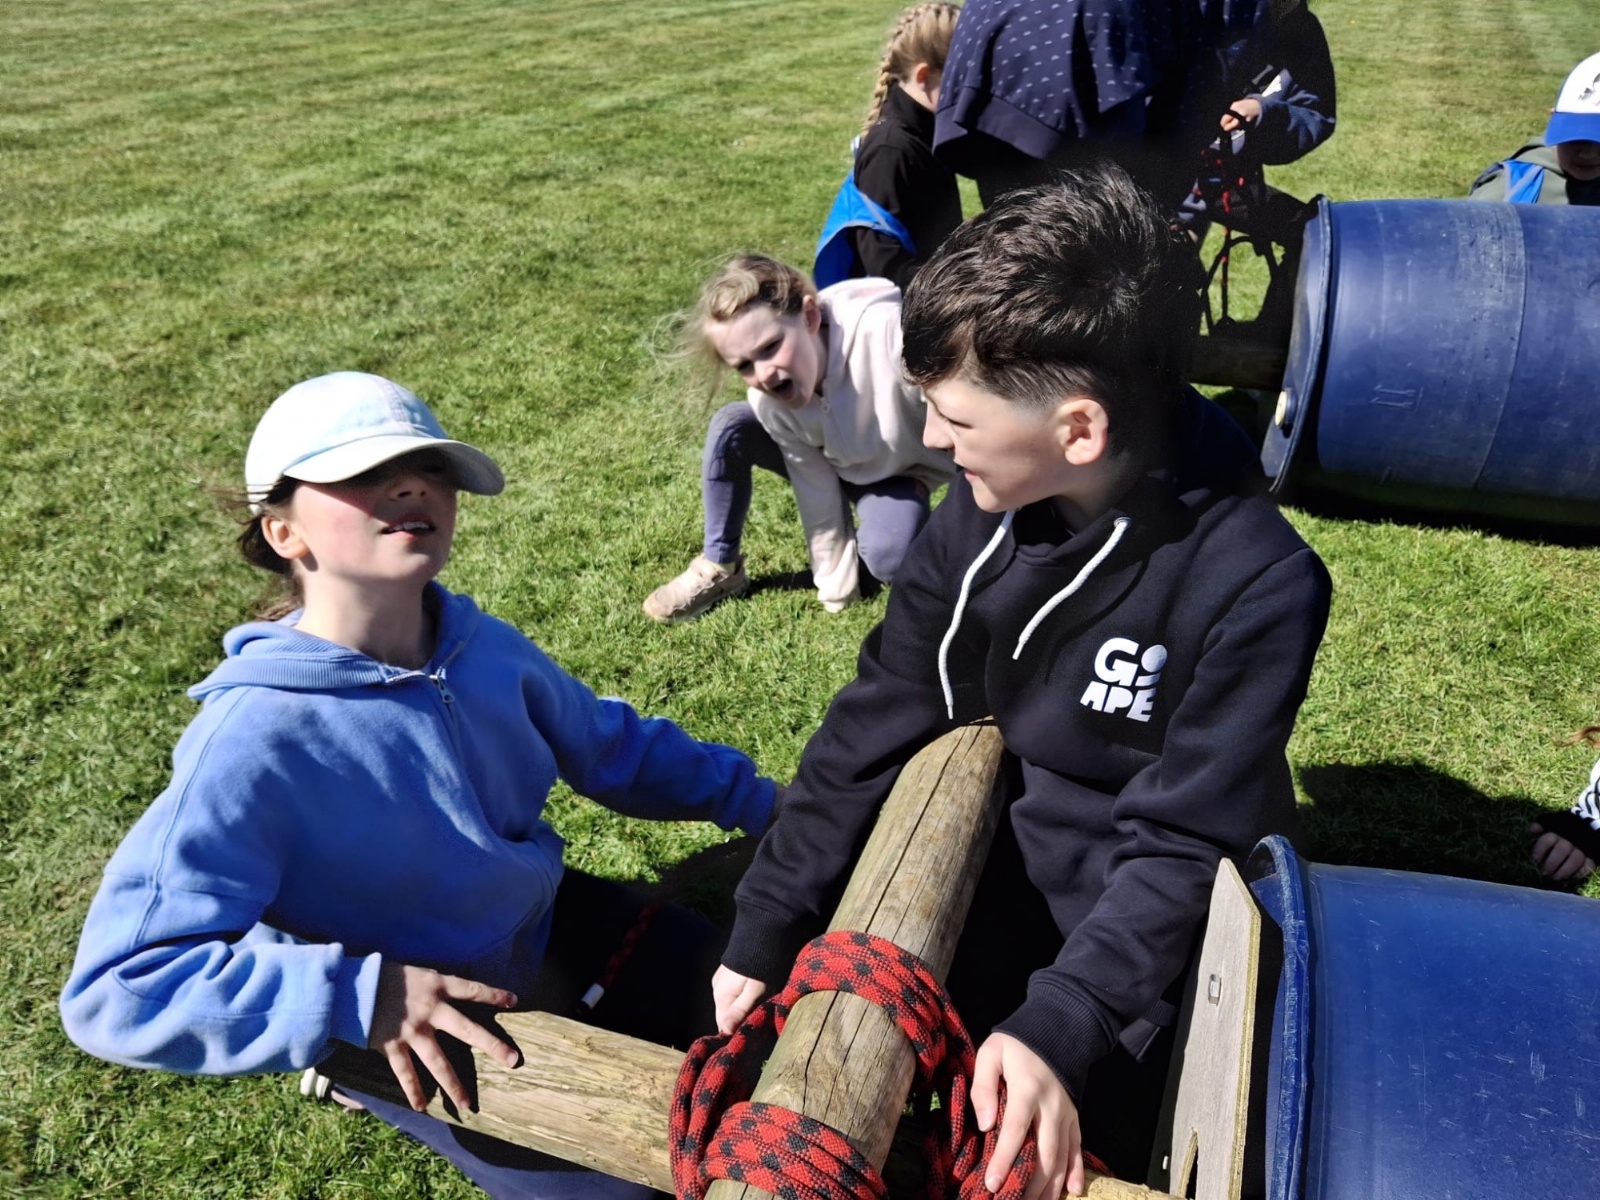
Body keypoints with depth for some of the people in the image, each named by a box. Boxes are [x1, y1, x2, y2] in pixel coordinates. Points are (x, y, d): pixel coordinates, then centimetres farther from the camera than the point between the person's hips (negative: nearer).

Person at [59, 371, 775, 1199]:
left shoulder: (483, 647, -12)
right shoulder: (256, 741, -32)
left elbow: (614, 746, 5)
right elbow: (117, 987, -33)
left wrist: (761, 803, 2)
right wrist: (357, 997, -40)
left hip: (552, 928, 6)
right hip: (429, 1040, -6)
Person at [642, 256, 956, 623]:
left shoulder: (886, 336, -41)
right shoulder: (770, 404, -24)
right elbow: (816, 494, -15)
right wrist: (836, 587, -10)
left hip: (901, 472, -3)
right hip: (832, 463, 3)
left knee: (888, 558, -32)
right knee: (730, 428, -20)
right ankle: (719, 568, -4)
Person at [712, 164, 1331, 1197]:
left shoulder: (1256, 587, -25)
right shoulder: (980, 516, -10)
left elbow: (1181, 843, -20)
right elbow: (872, 732, -4)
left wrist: (1062, 1027, -28)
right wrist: (766, 933, -3)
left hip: (1136, 950, -4)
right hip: (975, 892, 5)